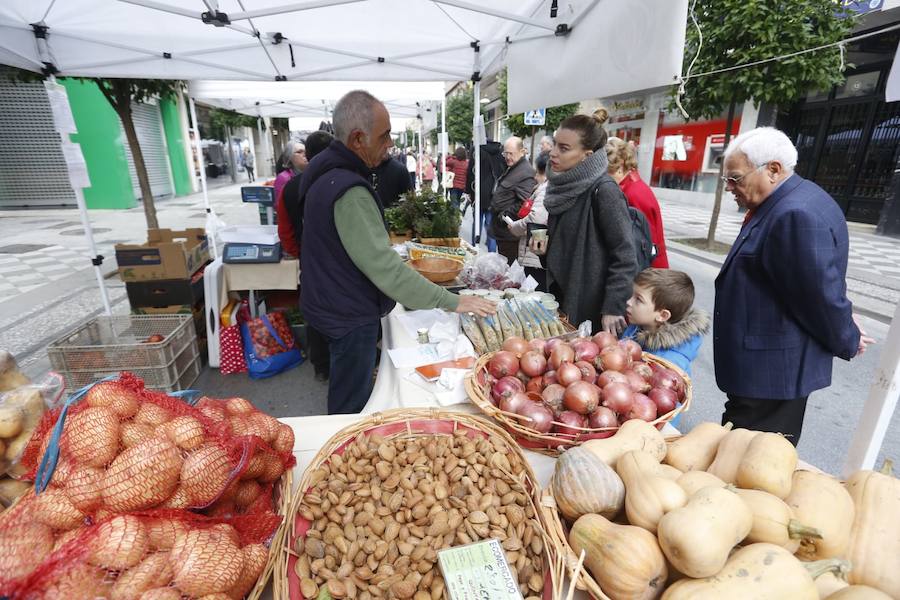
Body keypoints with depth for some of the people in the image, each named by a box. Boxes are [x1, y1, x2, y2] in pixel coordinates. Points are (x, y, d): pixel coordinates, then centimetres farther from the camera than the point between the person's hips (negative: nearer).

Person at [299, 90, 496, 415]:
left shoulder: (326, 170, 5)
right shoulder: (349, 191, -29)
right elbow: (384, 267, -31)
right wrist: (451, 301, -25)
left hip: (332, 301, 10)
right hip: (350, 315, -10)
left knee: (347, 396, 27)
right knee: (352, 405, 8)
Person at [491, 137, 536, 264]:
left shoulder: (526, 173, -18)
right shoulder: (511, 168, 15)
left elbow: (523, 204, -26)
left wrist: (504, 216, -19)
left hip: (509, 231, -10)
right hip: (501, 230, 10)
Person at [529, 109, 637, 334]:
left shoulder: (604, 191, -17)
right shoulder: (564, 185, 5)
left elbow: (625, 256, -17)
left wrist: (613, 307, -20)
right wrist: (545, 246, 1)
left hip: (590, 304, -7)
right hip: (561, 294, 7)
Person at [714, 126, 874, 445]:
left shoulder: (797, 215, -23)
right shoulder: (778, 204, 10)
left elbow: (821, 294, -18)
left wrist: (847, 341, -2)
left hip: (770, 371, -10)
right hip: (762, 367, 10)